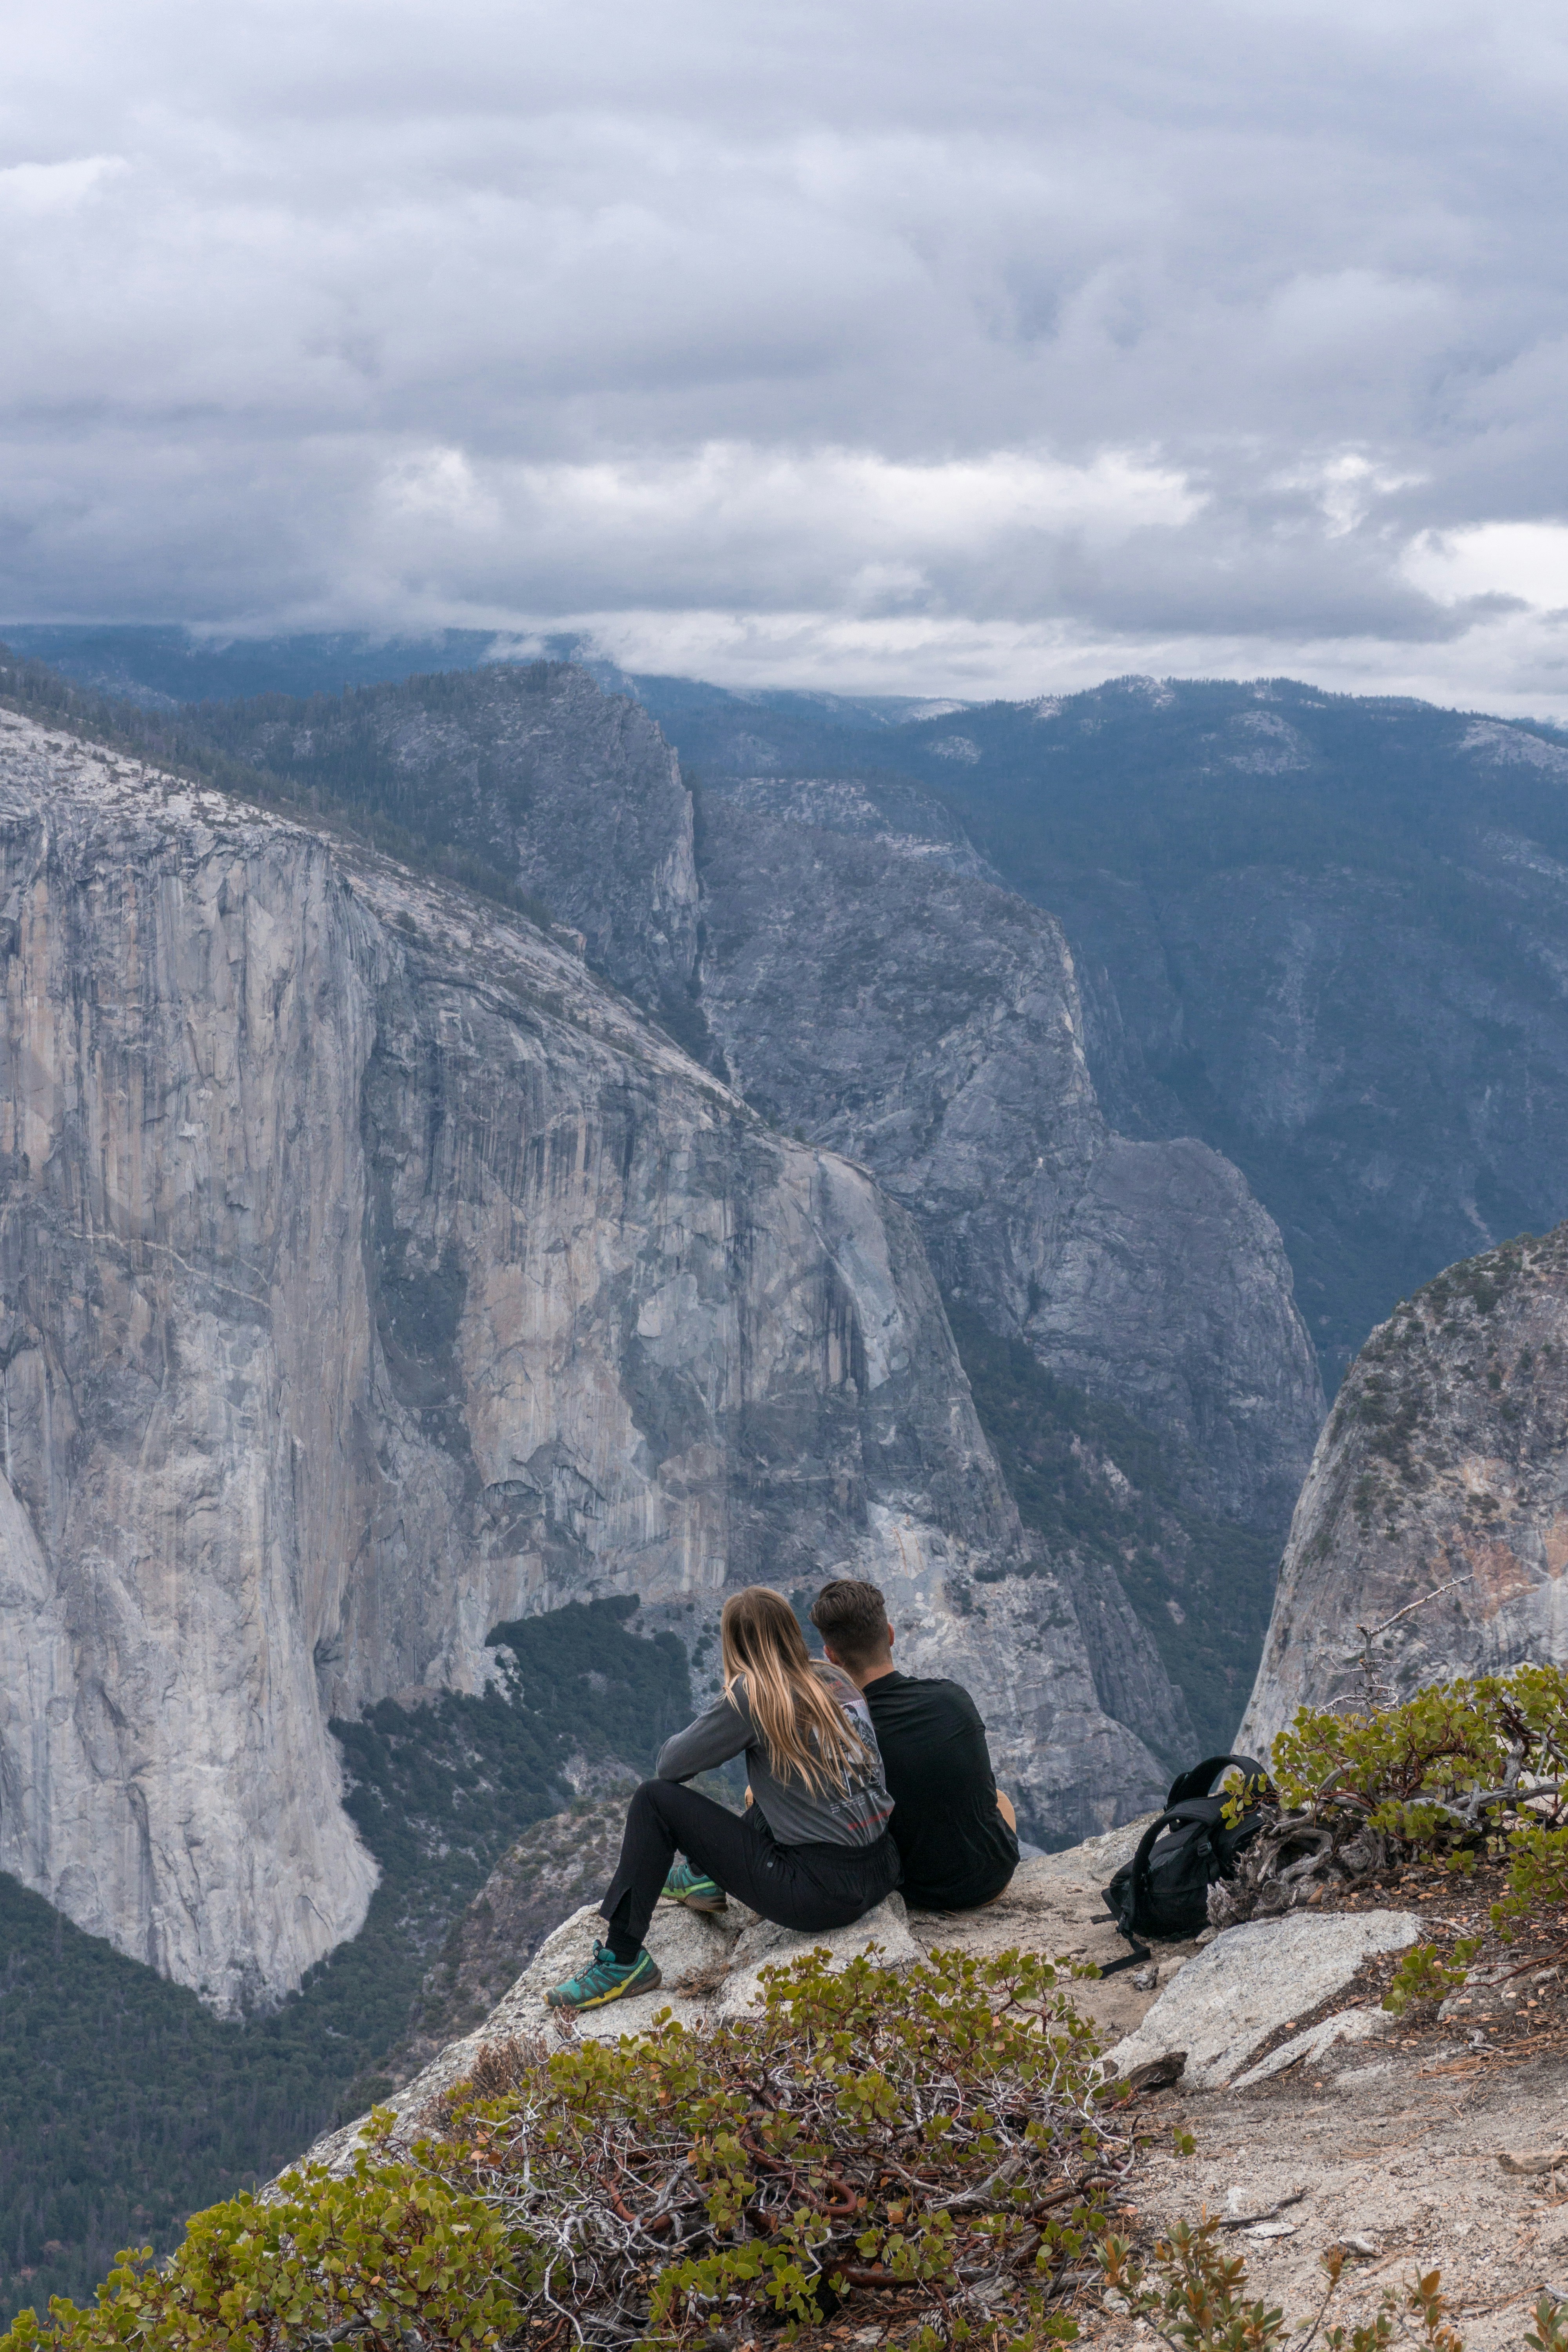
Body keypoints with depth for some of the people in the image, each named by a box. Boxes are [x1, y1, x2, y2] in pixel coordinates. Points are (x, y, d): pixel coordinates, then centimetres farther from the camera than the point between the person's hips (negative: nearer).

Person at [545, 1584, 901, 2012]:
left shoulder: (753, 1696, -11)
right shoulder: (836, 1679, 9)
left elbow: (670, 1764, -2)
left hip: (821, 1895, -7)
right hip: (881, 1875, 8)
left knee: (655, 1800, -1)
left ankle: (622, 1963, 3)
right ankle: (709, 1879, 49)